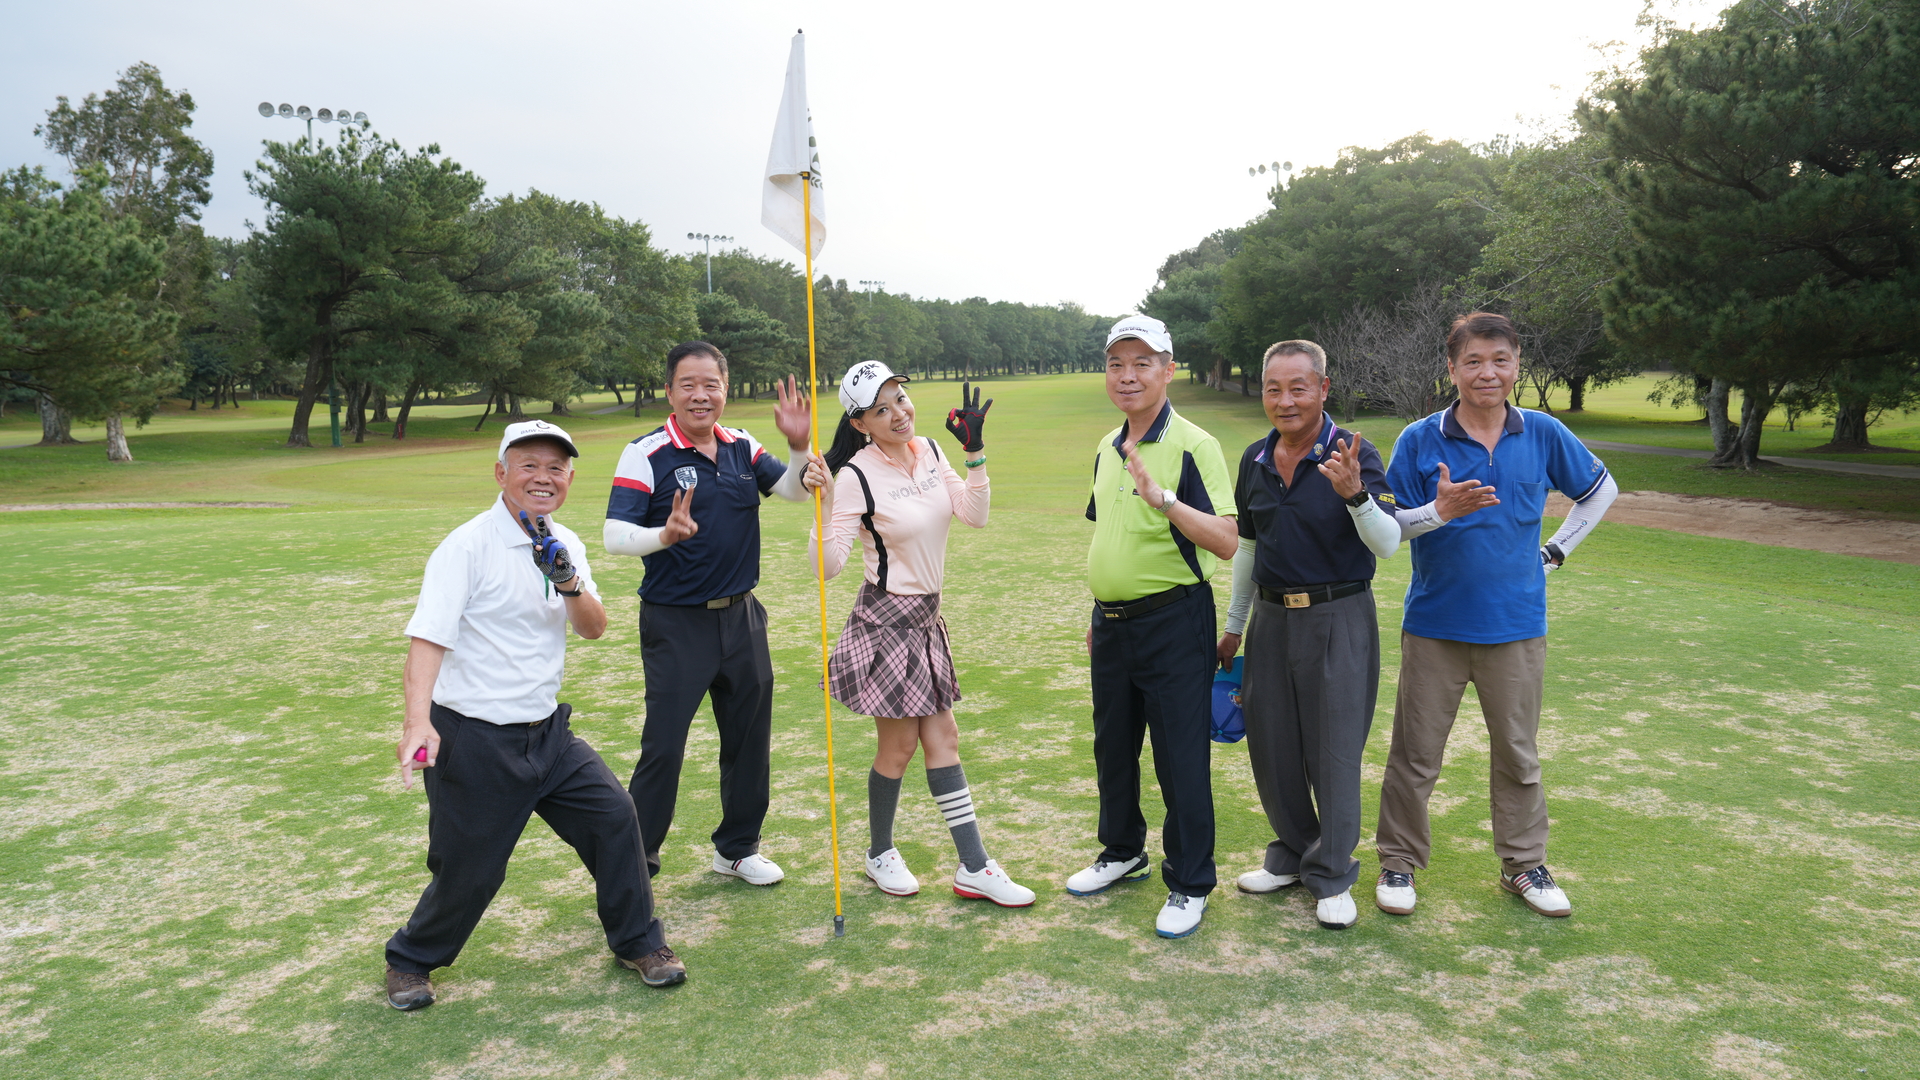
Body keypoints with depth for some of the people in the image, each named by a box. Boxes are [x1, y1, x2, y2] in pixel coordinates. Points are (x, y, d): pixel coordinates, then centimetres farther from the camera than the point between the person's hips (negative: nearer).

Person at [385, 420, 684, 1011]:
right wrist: (417, 720, -35)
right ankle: (409, 961, 31)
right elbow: (428, 636, -22)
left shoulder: (566, 545, 6)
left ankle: (638, 941, 21)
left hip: (547, 733, 6)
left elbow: (594, 628, -1)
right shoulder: (467, 545, -14)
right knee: (470, 870, 2)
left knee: (614, 816, 1)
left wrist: (570, 583, -21)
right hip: (475, 741, -6)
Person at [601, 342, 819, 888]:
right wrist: (665, 534, -39)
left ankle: (737, 847, 32)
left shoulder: (742, 448, 5)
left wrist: (799, 446, -12)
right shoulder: (645, 454, -11)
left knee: (750, 738, 14)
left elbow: (795, 491, 7)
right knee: (663, 746, -3)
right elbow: (614, 535, -18)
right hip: (675, 623, -5)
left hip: (741, 617, 6)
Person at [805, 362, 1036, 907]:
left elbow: (974, 515, 0)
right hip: (886, 617, -7)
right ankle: (880, 854, 29)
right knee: (899, 743, 5)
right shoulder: (856, 477, -17)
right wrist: (826, 508, -33)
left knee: (942, 738, 10)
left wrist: (975, 452, -8)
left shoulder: (929, 451, 2)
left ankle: (974, 868, 16)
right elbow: (829, 564, -19)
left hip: (926, 616, 7)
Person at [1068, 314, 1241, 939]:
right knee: (1112, 747, 19)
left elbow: (1227, 542, -22)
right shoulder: (1106, 449, 10)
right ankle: (1123, 853, 38)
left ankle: (1189, 886, 17)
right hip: (1112, 623, 7)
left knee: (1181, 759, 1)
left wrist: (1163, 497, -33)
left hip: (1173, 622, -7)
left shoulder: (1193, 446, -13)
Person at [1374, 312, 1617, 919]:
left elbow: (1600, 490, 17)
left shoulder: (1543, 435, 1)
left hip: (1516, 625, 2)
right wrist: (1439, 511, -24)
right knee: (1415, 754, 5)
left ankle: (1524, 865, 30)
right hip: (1435, 624, -2)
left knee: (1518, 754, 14)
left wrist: (1554, 552, 9)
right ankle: (1399, 863, 21)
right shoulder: (1419, 441, -6)